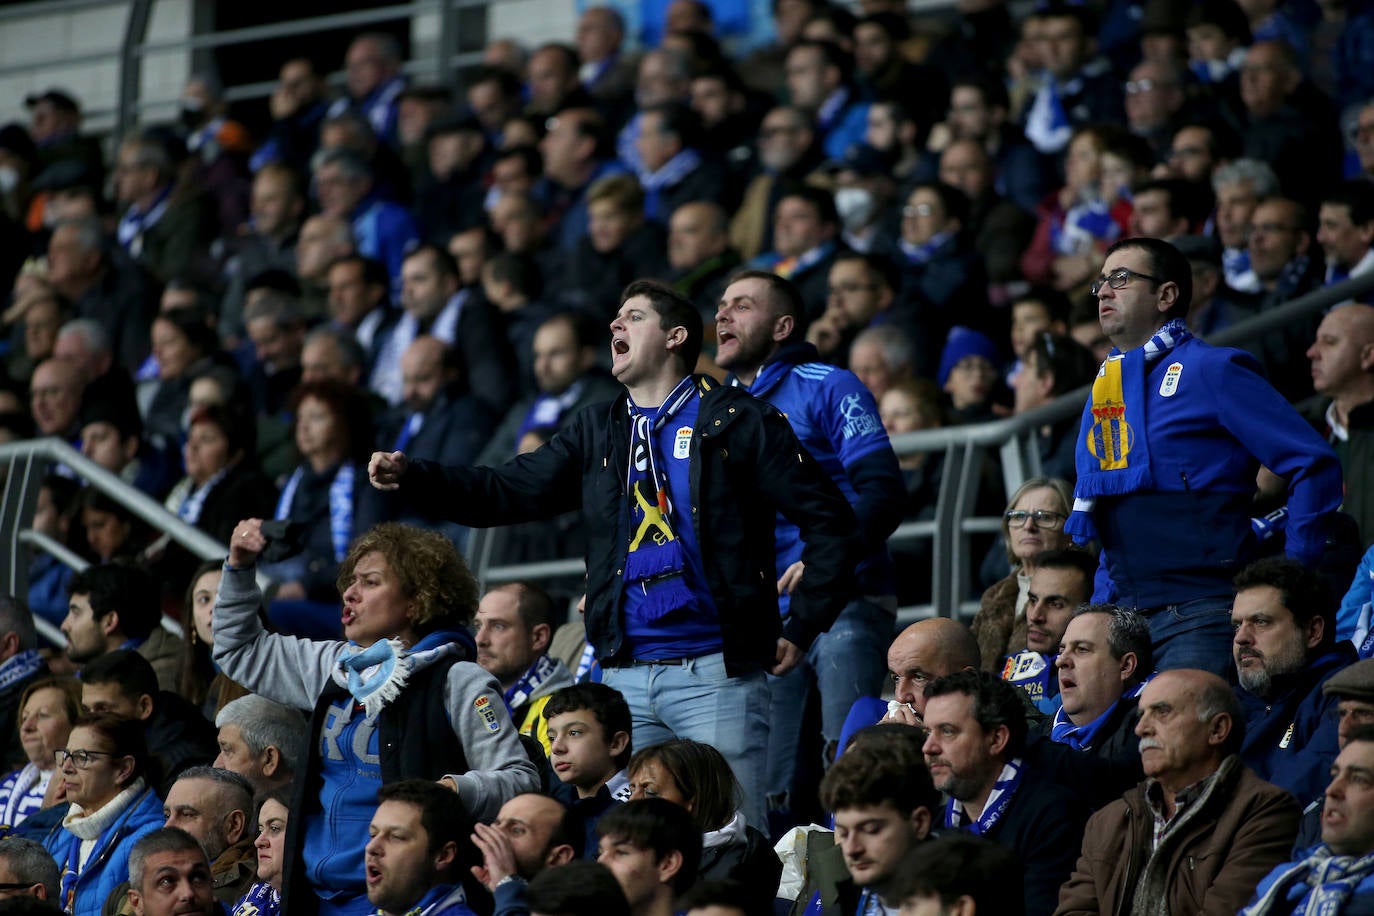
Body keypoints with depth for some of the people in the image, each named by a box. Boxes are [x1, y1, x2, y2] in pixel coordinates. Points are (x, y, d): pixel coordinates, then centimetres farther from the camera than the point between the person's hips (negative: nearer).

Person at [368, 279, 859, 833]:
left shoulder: (736, 423, 1)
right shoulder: (597, 433, 17)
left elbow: (828, 519, -2)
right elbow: (507, 493, 9)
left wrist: (802, 629, -7)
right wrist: (409, 479, -5)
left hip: (715, 674, -5)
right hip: (626, 677, 5)